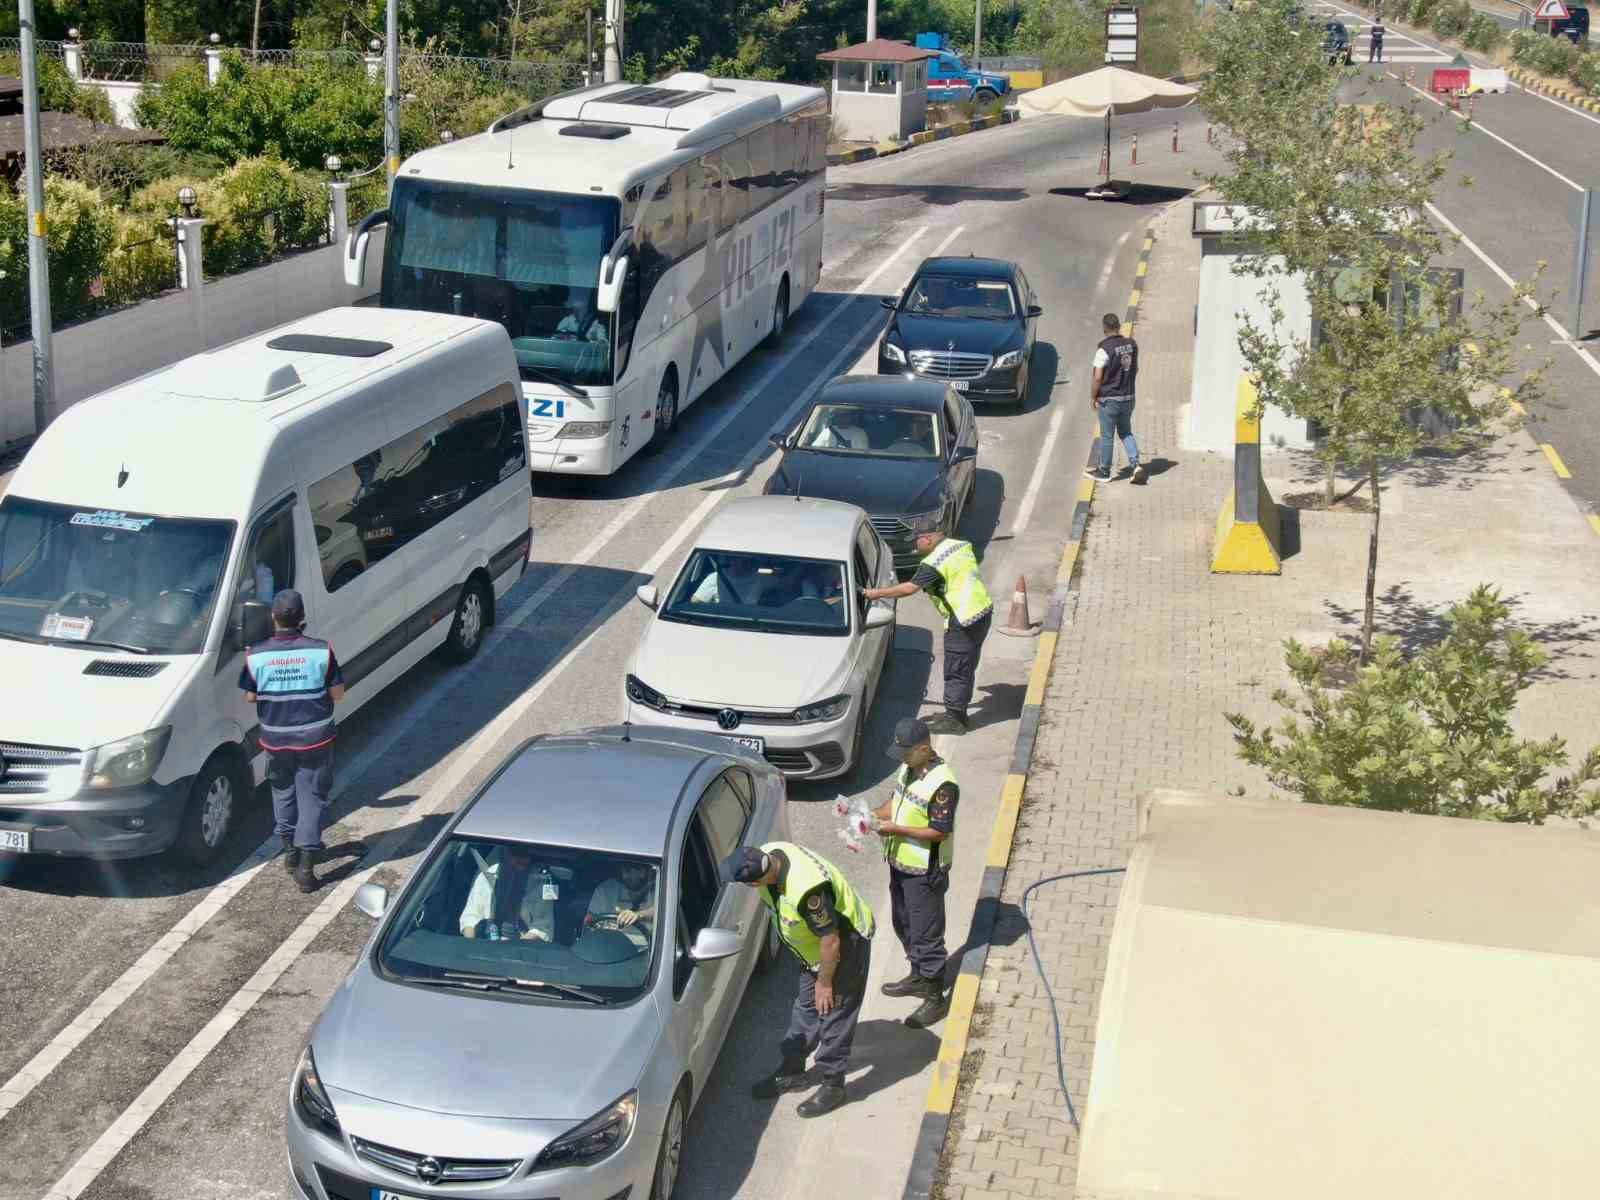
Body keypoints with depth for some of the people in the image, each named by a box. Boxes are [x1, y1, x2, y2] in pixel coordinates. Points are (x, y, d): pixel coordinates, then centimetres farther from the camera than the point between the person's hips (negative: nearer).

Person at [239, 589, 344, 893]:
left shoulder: (256, 656, -12)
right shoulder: (321, 651, -16)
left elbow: (250, 697, -1)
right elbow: (337, 694, -9)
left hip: (276, 740, 2)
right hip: (314, 739, -2)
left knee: (283, 792, 24)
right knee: (312, 796, 7)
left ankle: (290, 849, 35)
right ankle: (305, 865, 3)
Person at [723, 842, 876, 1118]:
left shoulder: (806, 890, -43)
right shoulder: (768, 855, -19)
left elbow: (831, 940, -30)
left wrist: (824, 982, -16)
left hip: (846, 943, -9)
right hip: (815, 945, 9)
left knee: (834, 1013, 1)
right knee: (805, 1007, 19)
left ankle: (833, 1085, 16)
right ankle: (792, 1071, 33)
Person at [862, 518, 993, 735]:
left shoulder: (934, 563, -18)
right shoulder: (960, 545, 9)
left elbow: (909, 588, -21)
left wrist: (877, 593, -13)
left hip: (963, 621, -9)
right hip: (983, 611, 9)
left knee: (956, 670, 1)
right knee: (966, 667, 17)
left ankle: (954, 719, 7)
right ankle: (958, 712, 28)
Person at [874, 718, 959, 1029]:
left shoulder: (942, 784, -26)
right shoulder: (908, 768, 2)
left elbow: (939, 832, -24)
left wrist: (896, 829, -25)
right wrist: (876, 815, -3)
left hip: (925, 871, -9)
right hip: (900, 863, 9)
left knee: (926, 933, 1)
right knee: (904, 924, 23)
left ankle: (934, 997, 14)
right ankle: (919, 976, 41)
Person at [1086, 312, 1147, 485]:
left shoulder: (1104, 349, -19)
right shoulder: (1131, 344, -1)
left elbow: (1097, 377, -18)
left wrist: (1092, 397, -5)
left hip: (1109, 399, -5)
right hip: (1128, 397, 5)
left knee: (1107, 436, 7)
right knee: (1126, 432, 19)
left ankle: (1104, 472, 19)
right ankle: (1136, 465, 4)